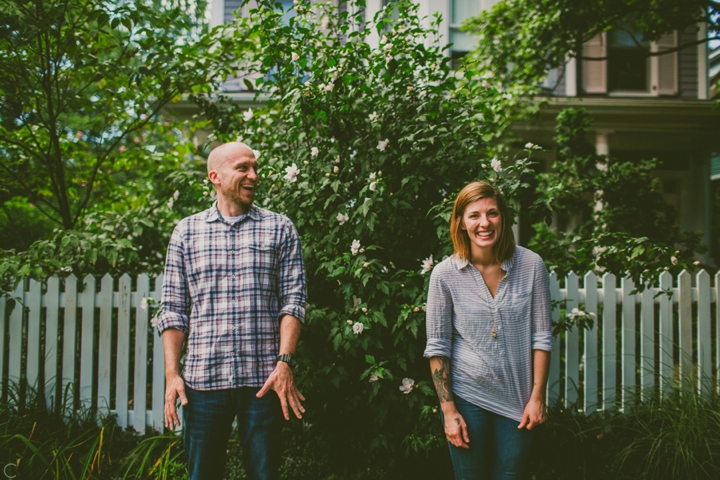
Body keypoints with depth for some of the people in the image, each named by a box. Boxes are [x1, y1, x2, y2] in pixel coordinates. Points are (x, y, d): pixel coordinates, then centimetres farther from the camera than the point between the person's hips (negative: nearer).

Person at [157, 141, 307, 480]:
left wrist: (285, 363, -9)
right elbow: (173, 309, 8)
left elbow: (294, 299, 2)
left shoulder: (279, 228, 8)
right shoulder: (187, 231, 10)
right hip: (203, 378, 1)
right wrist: (172, 374, -1)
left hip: (263, 379, 0)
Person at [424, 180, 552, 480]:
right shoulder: (445, 274, -10)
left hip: (517, 399, 1)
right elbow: (437, 347, -6)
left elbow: (541, 335, -2)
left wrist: (537, 396, -3)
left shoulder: (531, 265, -7)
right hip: (466, 396, -1)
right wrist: (448, 410, -7)